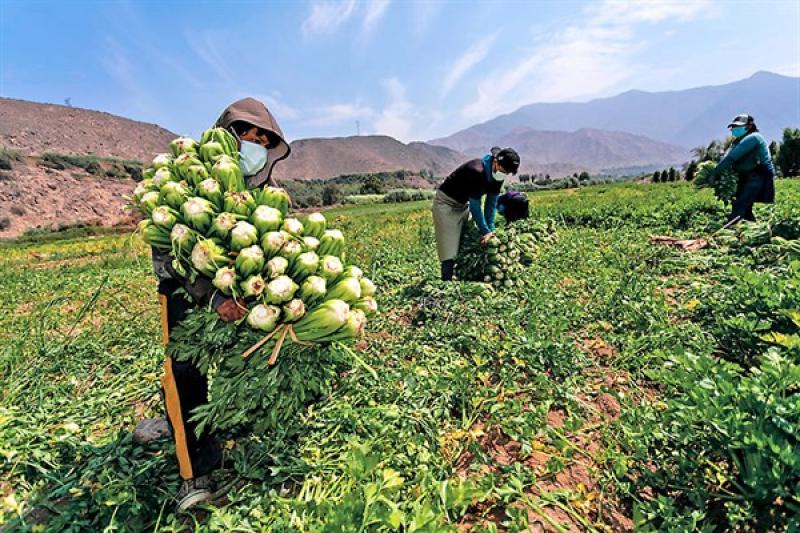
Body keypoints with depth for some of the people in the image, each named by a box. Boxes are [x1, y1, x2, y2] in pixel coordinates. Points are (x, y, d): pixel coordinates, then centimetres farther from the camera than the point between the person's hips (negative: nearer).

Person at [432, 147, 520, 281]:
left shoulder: (498, 175, -8)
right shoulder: (476, 171, -32)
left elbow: (491, 202, -3)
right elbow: (475, 205, -27)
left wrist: (490, 230, -7)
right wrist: (485, 232, -22)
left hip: (464, 204, 8)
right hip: (446, 202, -8)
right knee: (449, 254, -13)